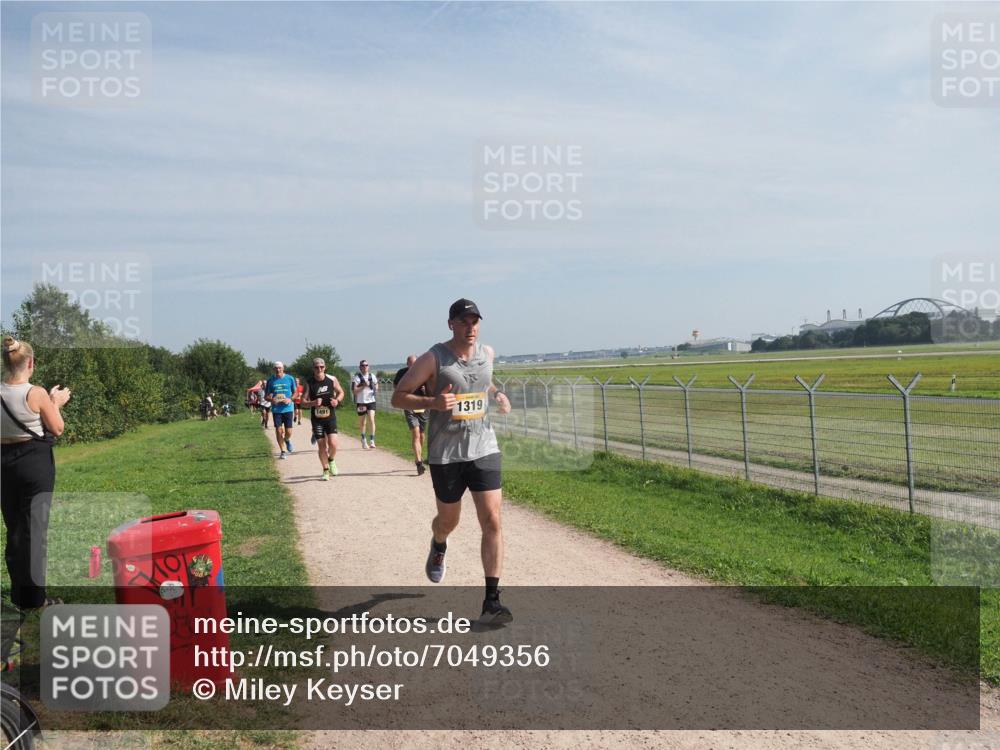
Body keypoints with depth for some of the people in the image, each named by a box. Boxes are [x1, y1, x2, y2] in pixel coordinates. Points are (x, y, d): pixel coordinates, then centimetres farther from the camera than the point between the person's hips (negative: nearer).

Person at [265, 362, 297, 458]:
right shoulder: (270, 380, 4)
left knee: (288, 432, -2)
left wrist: (290, 399, -11)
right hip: (276, 409, 1)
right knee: (279, 431, -2)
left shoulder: (290, 379, 2)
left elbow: (295, 392, 10)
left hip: (288, 408, -1)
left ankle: (287, 440, 34)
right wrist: (271, 399, -13)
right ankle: (282, 451, 11)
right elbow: (266, 396, 9)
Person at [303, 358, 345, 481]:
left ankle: (332, 460, 20)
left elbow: (341, 392, 12)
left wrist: (337, 400, -9)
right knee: (322, 446, 3)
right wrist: (313, 403, -24)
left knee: (333, 444, -12)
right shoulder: (309, 383, -5)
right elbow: (303, 401, -4)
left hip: (330, 417, 0)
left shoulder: (332, 380, -2)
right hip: (316, 419, 0)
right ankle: (326, 471, 20)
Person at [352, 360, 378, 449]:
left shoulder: (372, 376, 6)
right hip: (360, 402, -1)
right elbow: (354, 391, -12)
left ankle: (372, 441, -11)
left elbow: (376, 384, 26)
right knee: (362, 422, 11)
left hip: (371, 401, 1)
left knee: (371, 420, -13)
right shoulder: (356, 377, -5)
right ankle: (363, 439, 35)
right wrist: (364, 386, -21)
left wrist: (376, 389, 6)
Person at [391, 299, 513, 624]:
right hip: (445, 454, -3)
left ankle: (491, 602, -2)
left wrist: (497, 394, 7)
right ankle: (438, 548, 53)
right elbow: (398, 397, -7)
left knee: (492, 520, -7)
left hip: (484, 449, 3)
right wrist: (433, 402, -24)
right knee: (449, 520, 14)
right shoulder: (433, 359, -10)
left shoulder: (487, 353, 6)